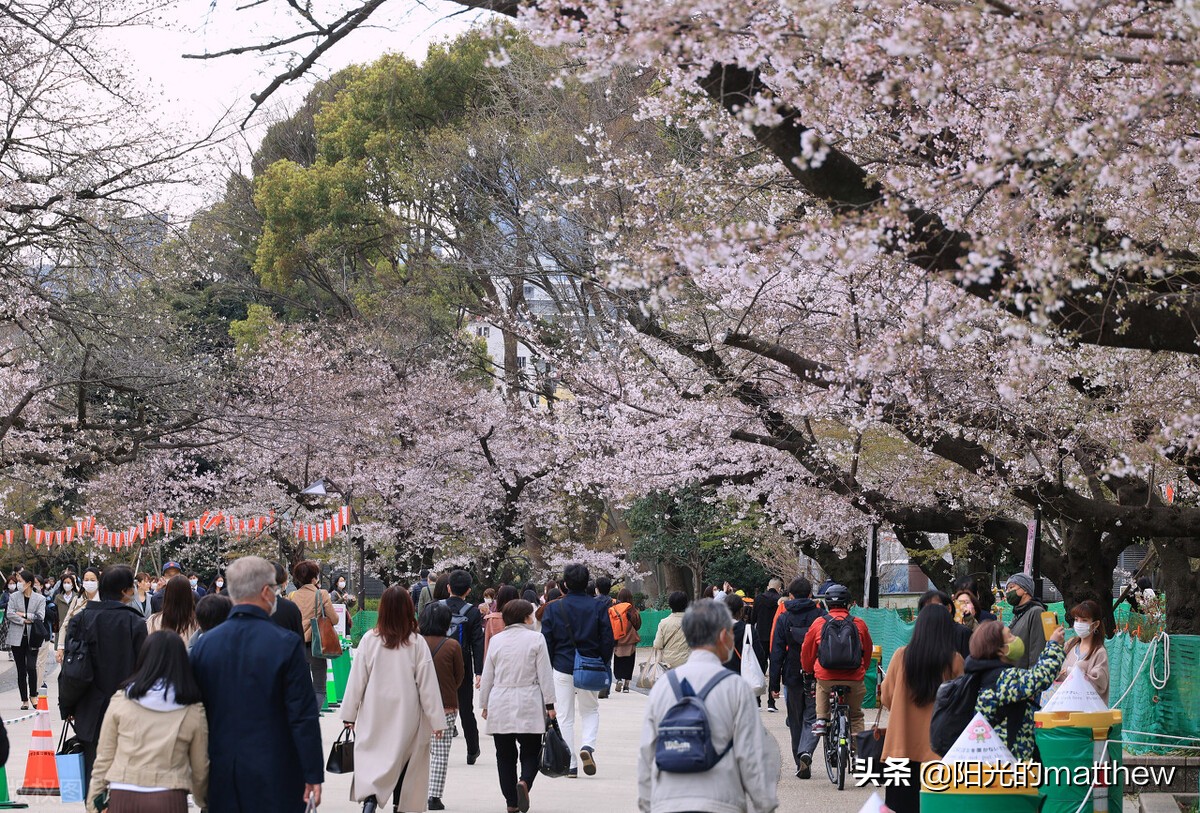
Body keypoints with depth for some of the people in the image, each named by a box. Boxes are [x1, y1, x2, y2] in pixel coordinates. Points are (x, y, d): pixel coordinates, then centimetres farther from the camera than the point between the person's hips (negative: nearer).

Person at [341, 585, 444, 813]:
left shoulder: (370, 640, -8)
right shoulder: (417, 643, -9)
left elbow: (357, 681, -2)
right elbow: (427, 685, -6)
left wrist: (349, 714, 7)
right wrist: (436, 719, 1)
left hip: (374, 714, 0)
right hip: (406, 716, 0)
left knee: (371, 759, 1)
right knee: (402, 761, 17)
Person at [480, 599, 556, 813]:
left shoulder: (496, 640, 4)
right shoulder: (536, 639, -4)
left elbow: (487, 676, 8)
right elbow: (544, 675, -5)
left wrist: (485, 705, 16)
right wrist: (549, 703, 1)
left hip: (500, 706, 2)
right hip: (529, 706, -2)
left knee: (505, 755, 8)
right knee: (531, 751, 6)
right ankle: (525, 781, -21)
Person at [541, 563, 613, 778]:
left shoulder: (553, 608, -4)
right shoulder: (598, 607, -4)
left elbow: (547, 642, -2)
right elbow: (607, 640, -2)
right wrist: (604, 665, 11)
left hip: (562, 669, -1)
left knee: (565, 717, 9)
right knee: (591, 710, 18)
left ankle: (570, 764, 7)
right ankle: (587, 746, -8)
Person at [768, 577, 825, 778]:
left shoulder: (783, 619, 0)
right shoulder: (820, 616, -1)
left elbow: (777, 652, -2)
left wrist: (774, 684, 1)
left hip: (793, 676, 1)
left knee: (796, 721, 12)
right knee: (812, 718, 2)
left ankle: (800, 763, 15)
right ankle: (806, 752, -23)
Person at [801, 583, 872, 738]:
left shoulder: (819, 623, 4)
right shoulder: (859, 624, 5)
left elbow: (807, 651, 14)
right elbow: (868, 650, 19)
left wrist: (808, 670, 34)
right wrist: (863, 669, 38)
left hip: (826, 677, 0)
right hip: (854, 679, 0)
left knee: (821, 686, 35)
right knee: (855, 715, 19)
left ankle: (821, 719, 18)